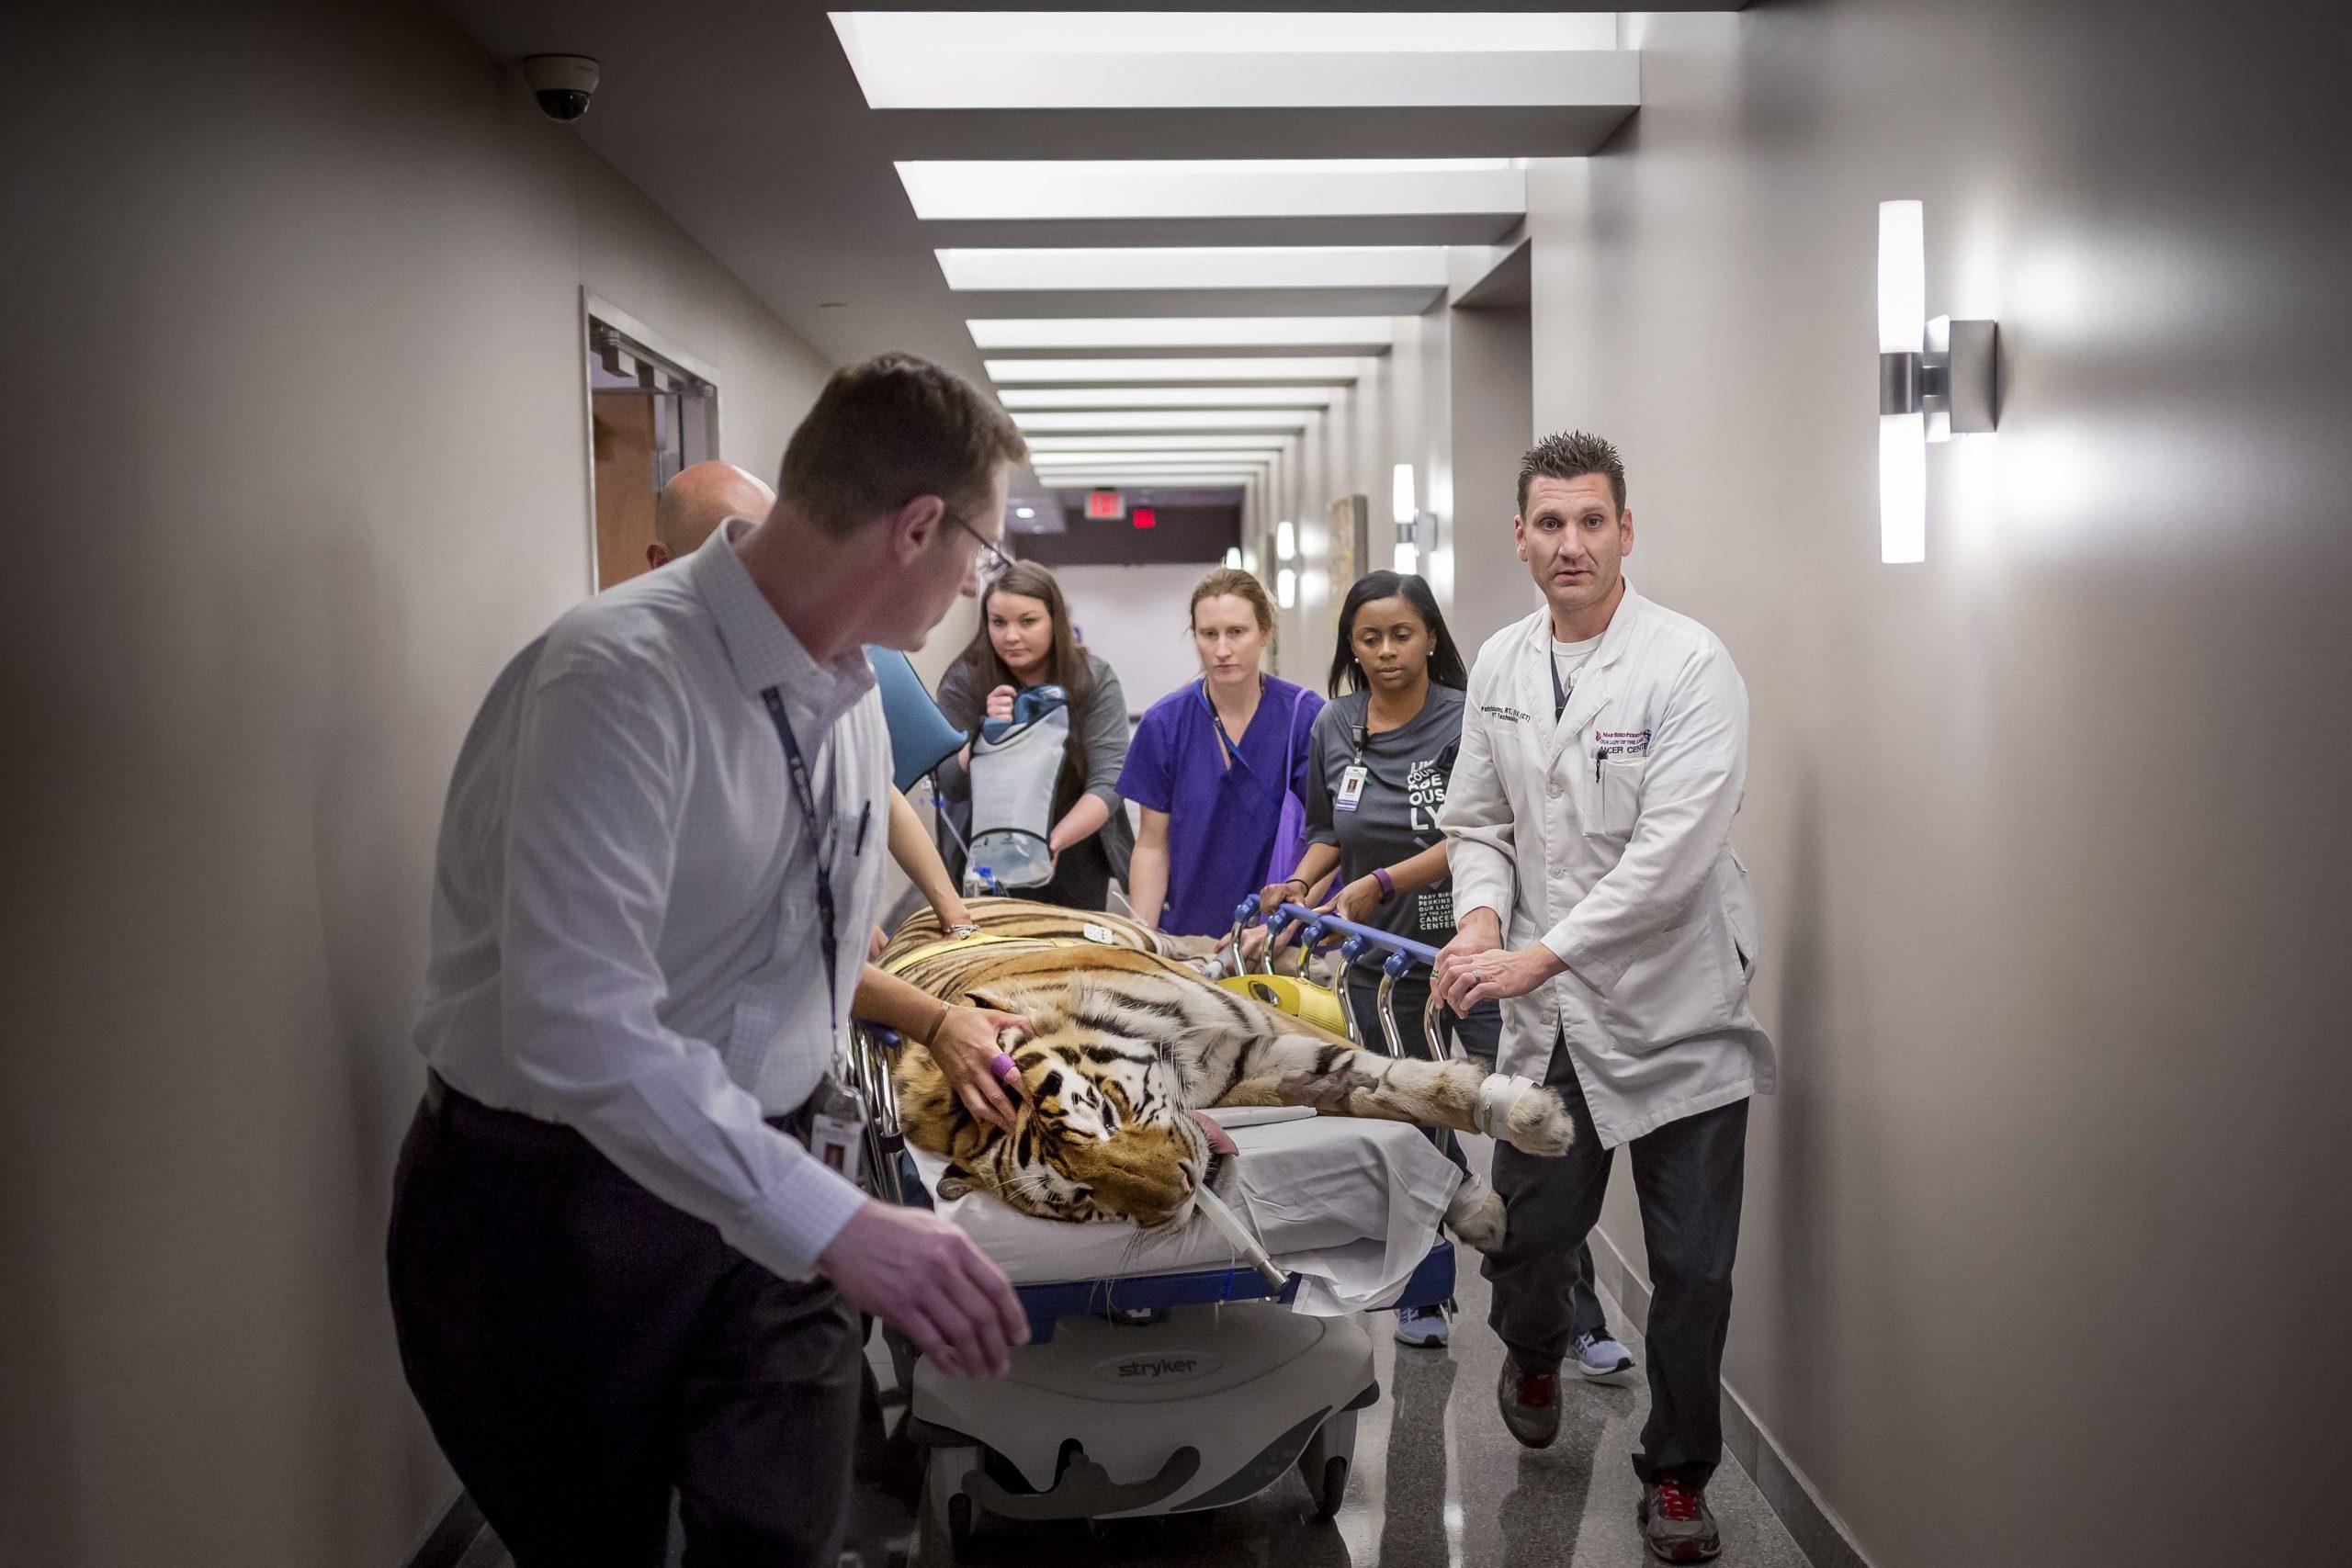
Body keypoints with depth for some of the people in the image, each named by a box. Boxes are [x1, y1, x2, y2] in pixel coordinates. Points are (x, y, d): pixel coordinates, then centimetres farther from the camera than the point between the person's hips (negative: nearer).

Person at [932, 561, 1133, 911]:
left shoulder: (1095, 679, -10)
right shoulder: (963, 682, -9)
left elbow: (1108, 783, -18)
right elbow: (951, 787, -11)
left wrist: (1053, 842, -32)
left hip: (1077, 863, 0)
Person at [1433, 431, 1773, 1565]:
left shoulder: (1688, 666, -13)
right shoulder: (1498, 666, 5)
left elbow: (1673, 850, -21)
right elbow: (1477, 818, 13)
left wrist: (1539, 955, -24)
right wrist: (1482, 915, -8)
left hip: (1679, 1014, -4)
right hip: (1551, 1016, 4)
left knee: (1693, 1272, 5)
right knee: (1526, 1229, 9)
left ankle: (1679, 1473, 27)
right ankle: (1534, 1353, 44)